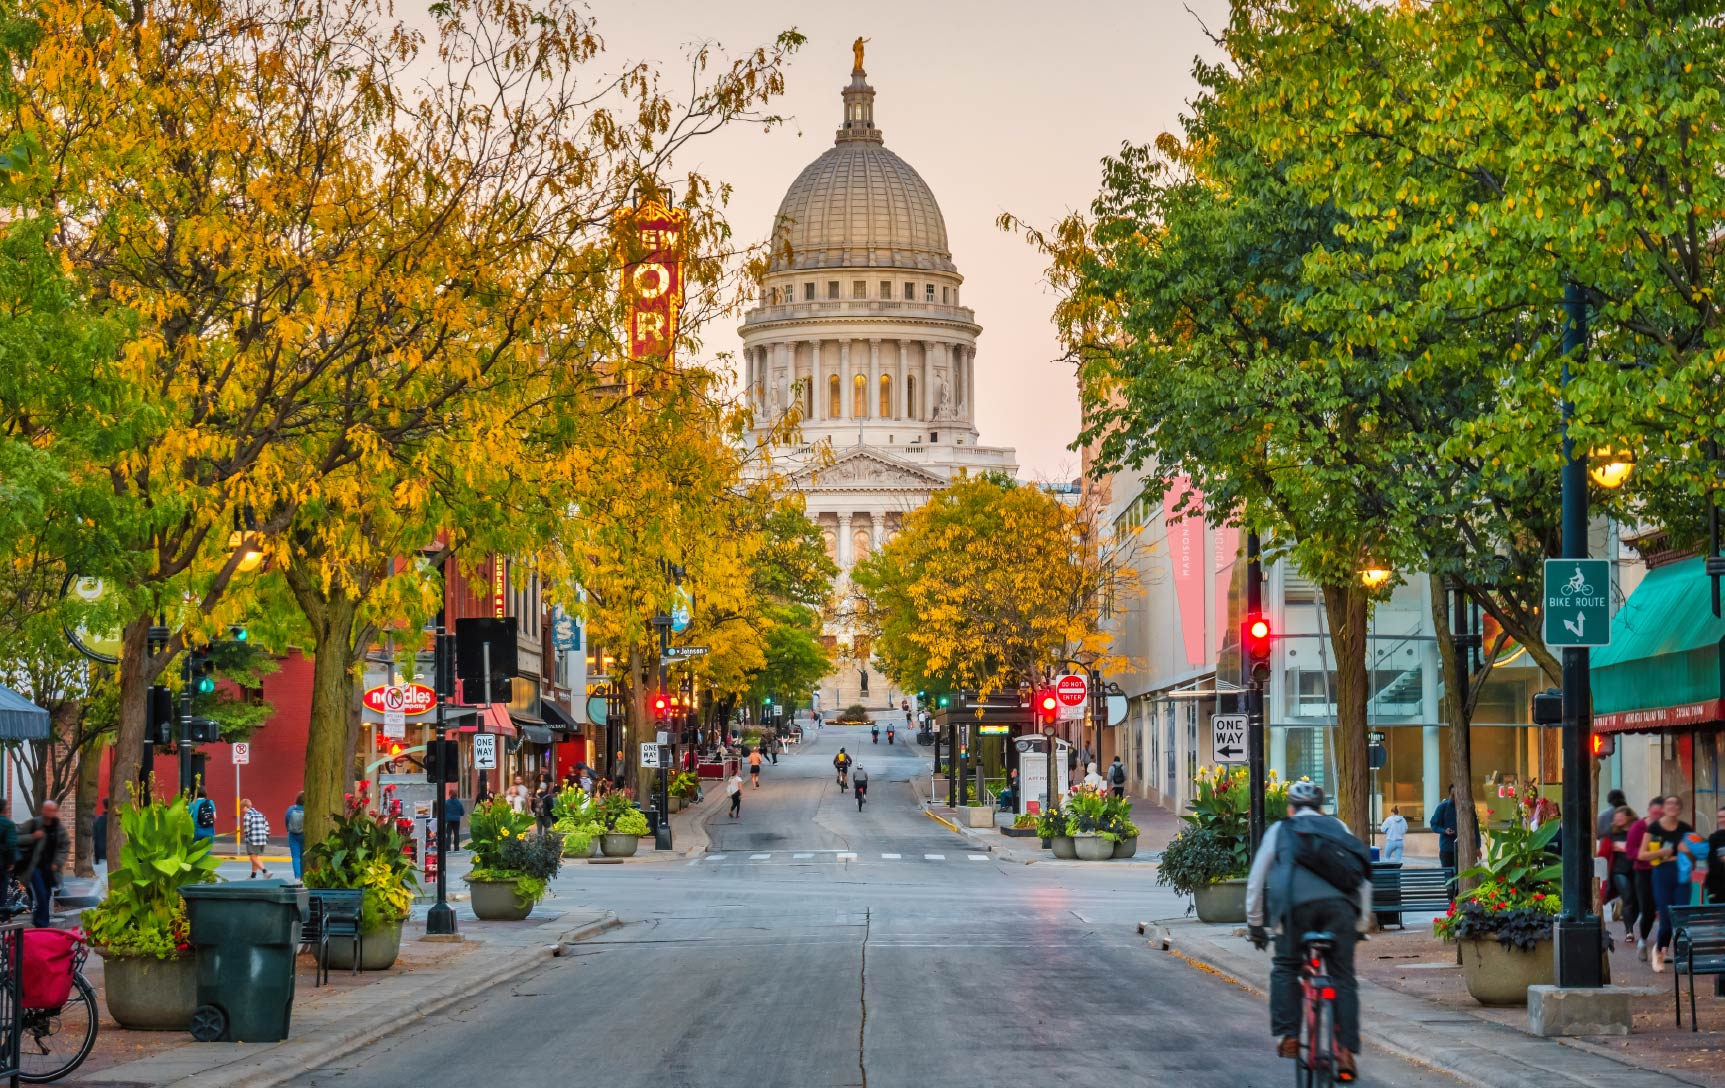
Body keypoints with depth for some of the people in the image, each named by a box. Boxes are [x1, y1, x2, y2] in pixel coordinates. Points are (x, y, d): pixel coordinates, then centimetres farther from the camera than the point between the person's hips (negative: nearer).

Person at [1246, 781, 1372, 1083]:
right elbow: (1363, 876, 24)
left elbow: (1256, 879, 24)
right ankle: (1345, 1049, -3)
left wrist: (1255, 923, 31)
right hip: (1340, 903, 1)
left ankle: (1287, 1036, 7)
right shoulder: (1338, 827, 28)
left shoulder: (1279, 830, 24)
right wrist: (1362, 923, 28)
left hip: (1297, 903, -1)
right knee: (1342, 977, 6)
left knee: (1285, 968, 18)